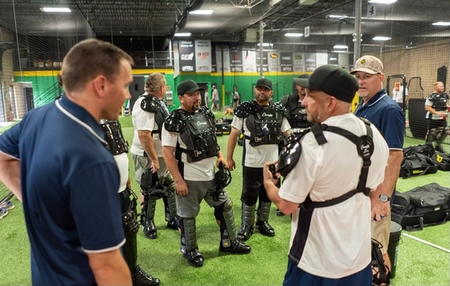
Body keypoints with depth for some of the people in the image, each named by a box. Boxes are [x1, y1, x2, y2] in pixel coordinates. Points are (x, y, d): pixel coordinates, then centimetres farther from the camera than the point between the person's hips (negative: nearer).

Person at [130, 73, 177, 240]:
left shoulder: (158, 102, 8)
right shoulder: (145, 105, -22)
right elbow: (144, 135, -28)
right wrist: (154, 159, -23)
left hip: (162, 154, 9)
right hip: (148, 156, -9)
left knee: (170, 187, 17)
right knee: (149, 192, 6)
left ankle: (173, 219, 33)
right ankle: (147, 224, 26)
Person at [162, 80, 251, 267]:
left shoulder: (206, 113, 6)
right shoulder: (174, 121, -15)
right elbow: (167, 153, -16)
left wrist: (220, 156, 5)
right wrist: (178, 180, -18)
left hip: (211, 174, 7)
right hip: (189, 178, -7)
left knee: (225, 205, 16)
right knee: (187, 215, 8)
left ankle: (228, 242, 36)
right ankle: (190, 250, 31)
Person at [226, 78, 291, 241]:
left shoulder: (279, 111, 3)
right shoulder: (245, 110, -6)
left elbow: (287, 133, 9)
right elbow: (234, 134, -4)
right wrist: (229, 157, -5)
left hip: (272, 161, 4)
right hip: (251, 163, -3)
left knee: (268, 194, 17)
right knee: (249, 195, 9)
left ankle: (262, 222, 36)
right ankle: (246, 225, 26)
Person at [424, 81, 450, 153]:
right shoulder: (432, 96, -16)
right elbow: (427, 107, -16)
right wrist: (437, 113, -21)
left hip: (442, 118, 6)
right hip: (432, 118, -6)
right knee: (431, 133, 0)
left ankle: (438, 145, 21)